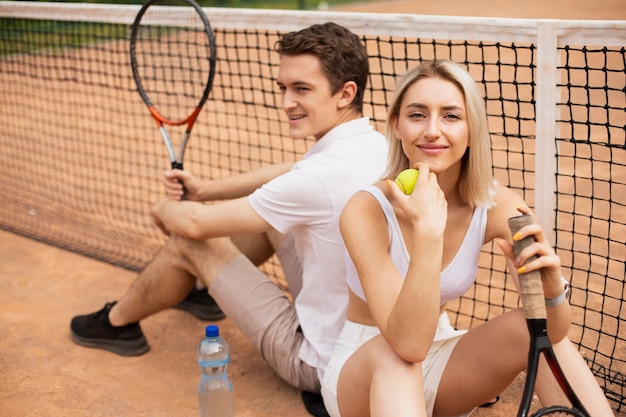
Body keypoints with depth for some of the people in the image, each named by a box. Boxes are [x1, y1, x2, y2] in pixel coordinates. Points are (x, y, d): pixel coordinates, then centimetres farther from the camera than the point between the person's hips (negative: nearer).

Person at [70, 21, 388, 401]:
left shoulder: (323, 174, -29)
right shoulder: (374, 145, -2)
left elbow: (195, 222, -16)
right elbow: (290, 173, 17)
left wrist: (165, 210, 6)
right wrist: (204, 189, 13)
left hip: (322, 365, -8)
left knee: (188, 242, 2)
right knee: (269, 216, 17)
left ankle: (117, 323, 32)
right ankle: (201, 287, 45)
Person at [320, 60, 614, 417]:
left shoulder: (499, 206, -15)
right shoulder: (366, 211, -25)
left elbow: (555, 335, -15)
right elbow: (408, 345, -35)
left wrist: (552, 285, -37)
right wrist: (427, 232, -45)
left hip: (440, 363, 3)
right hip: (365, 370, -3)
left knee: (530, 328, -23)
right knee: (389, 354, -36)